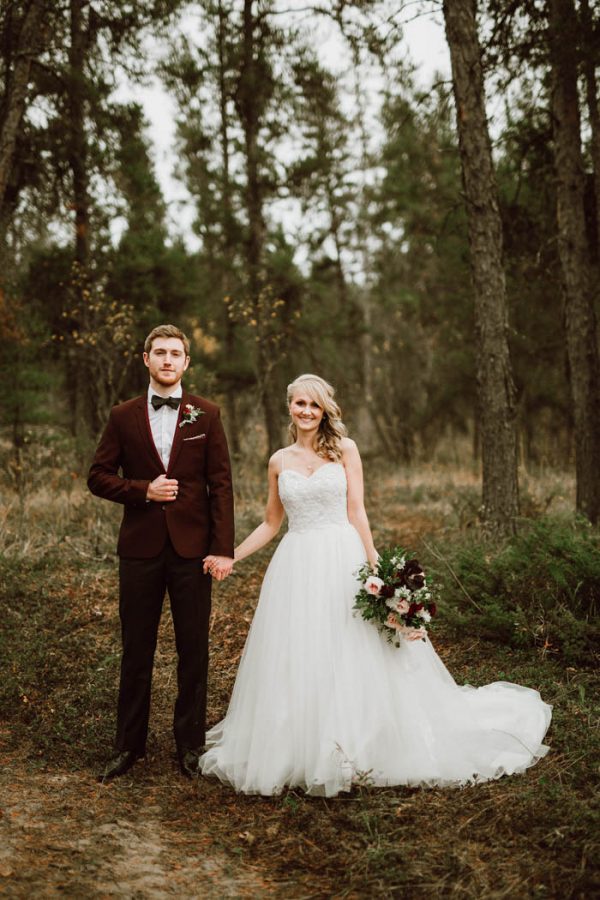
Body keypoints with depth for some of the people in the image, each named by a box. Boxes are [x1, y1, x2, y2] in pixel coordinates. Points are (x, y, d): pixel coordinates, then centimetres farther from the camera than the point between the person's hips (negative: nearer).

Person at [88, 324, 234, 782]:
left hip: (192, 547, -1)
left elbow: (221, 483, -1)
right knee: (136, 650, 8)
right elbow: (99, 476, 7)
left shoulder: (207, 414, 3)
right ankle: (129, 744, 21)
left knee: (194, 649, 7)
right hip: (140, 547, 1)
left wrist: (223, 548, -8)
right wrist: (143, 490, -11)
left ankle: (190, 743, 21)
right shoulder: (124, 416, 6)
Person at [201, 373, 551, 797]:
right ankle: (296, 752, 18)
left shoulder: (345, 450, 1)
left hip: (343, 562, -3)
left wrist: (375, 565, -10)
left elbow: (357, 513, -1)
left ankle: (357, 748, 15)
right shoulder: (280, 461, 9)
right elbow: (270, 524, 15)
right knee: (295, 664, 5)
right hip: (296, 567, 3)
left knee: (354, 658, 0)